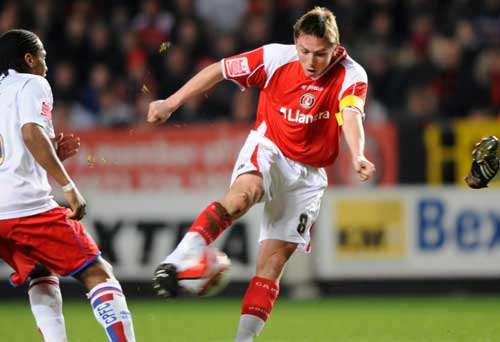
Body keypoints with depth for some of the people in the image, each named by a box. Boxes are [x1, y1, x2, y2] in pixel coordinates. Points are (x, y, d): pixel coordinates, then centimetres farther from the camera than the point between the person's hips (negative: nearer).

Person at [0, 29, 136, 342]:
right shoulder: (31, 84, 5)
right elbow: (31, 132, -15)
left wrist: (51, 155, 27)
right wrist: (68, 185, -17)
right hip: (27, 203, -7)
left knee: (41, 277, 26)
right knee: (97, 273, -1)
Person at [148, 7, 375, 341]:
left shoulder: (351, 76, -14)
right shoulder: (275, 58, -13)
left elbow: (351, 116, -33)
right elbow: (218, 71, -1)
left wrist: (358, 156, -53)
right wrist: (171, 103, 0)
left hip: (308, 175, 2)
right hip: (268, 148, -1)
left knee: (273, 261, -5)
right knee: (245, 192, -35)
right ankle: (177, 261, -47)